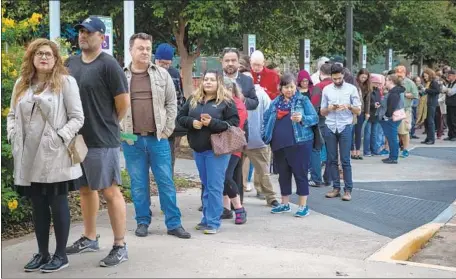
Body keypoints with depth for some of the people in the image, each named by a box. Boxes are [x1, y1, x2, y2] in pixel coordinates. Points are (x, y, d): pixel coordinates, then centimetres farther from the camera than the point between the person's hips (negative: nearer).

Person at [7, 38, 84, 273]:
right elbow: (12, 115, 17)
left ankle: (61, 255, 14)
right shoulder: (21, 84, 12)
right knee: (38, 206, 12)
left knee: (57, 204, 3)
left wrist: (60, 138, -15)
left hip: (55, 156, -5)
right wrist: (13, 135, 0)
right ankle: (42, 253, 24)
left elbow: (77, 117, -6)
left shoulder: (65, 82, -2)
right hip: (29, 157, 5)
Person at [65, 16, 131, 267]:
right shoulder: (71, 63, 10)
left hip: (102, 141, -7)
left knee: (110, 191, -3)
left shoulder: (108, 64, -11)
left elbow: (123, 103, -11)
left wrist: (107, 125, 3)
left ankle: (120, 246, 4)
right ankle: (90, 239, 31)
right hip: (76, 138, 7)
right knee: (85, 189, 17)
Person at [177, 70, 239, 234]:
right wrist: (192, 122, -9)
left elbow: (234, 123, -9)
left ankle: (213, 222, 0)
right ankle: (206, 219, 23)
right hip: (198, 149, 5)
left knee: (214, 187, -5)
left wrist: (212, 123, -19)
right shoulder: (193, 100, 10)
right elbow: (180, 117, 12)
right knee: (205, 185, 15)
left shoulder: (226, 102, -4)